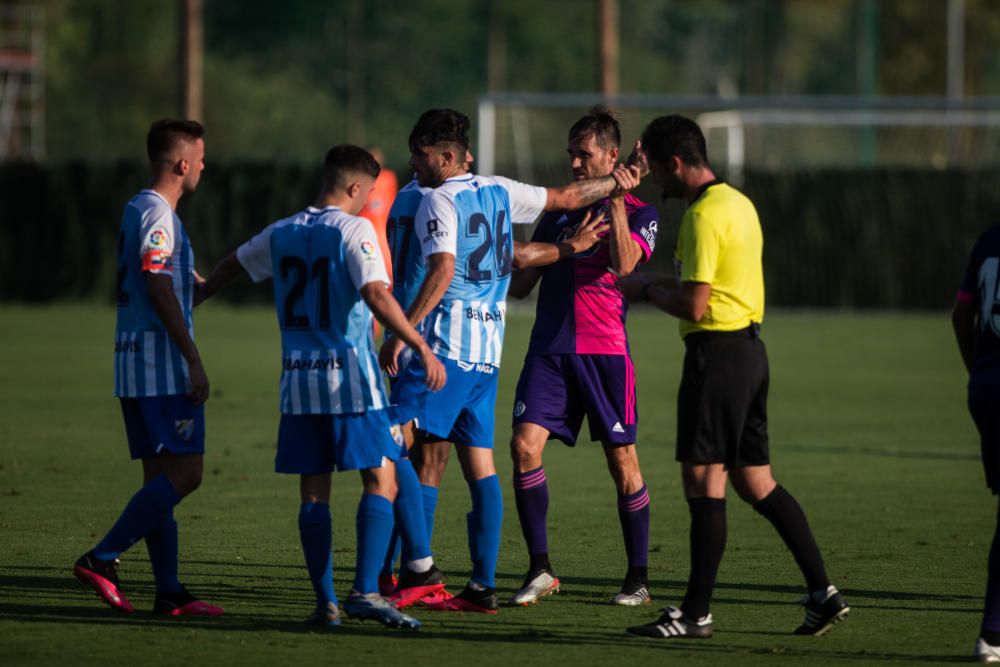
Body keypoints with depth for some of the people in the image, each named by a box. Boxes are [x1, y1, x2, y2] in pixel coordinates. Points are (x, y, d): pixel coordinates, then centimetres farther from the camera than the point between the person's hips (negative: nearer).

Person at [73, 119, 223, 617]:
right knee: (183, 473, -10)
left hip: (135, 366, 10)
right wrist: (194, 363, -19)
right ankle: (101, 559, -12)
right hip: (163, 366, -10)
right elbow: (161, 293, -19)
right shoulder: (158, 215, -13)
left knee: (161, 476, 8)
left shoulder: (137, 209, 17)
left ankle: (169, 591, 6)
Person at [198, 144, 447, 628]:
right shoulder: (353, 230, -7)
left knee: (314, 493, 8)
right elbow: (376, 296, -20)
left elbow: (232, 266, 29)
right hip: (351, 379, -6)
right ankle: (365, 592, -18)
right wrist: (422, 349, -20)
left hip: (298, 380, 6)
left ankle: (325, 602, 6)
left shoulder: (281, 234, 11)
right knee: (381, 481, -4)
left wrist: (195, 297, 48)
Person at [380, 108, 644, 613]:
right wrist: (615, 182, 41)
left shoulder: (438, 200, -7)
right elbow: (566, 197, 25)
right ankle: (483, 586, 4)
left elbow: (442, 269, -21)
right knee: (480, 463, 6)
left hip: (445, 343, -8)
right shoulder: (498, 191, 13)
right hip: (487, 350, 8)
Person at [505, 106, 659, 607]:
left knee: (622, 461, 0)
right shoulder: (557, 211, 16)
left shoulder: (639, 213, 2)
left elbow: (624, 264, -18)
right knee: (525, 445, -12)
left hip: (606, 349, -4)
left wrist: (615, 201, -17)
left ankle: (638, 579, 11)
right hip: (549, 348, 4)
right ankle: (539, 569, -5)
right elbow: (520, 286, 18)